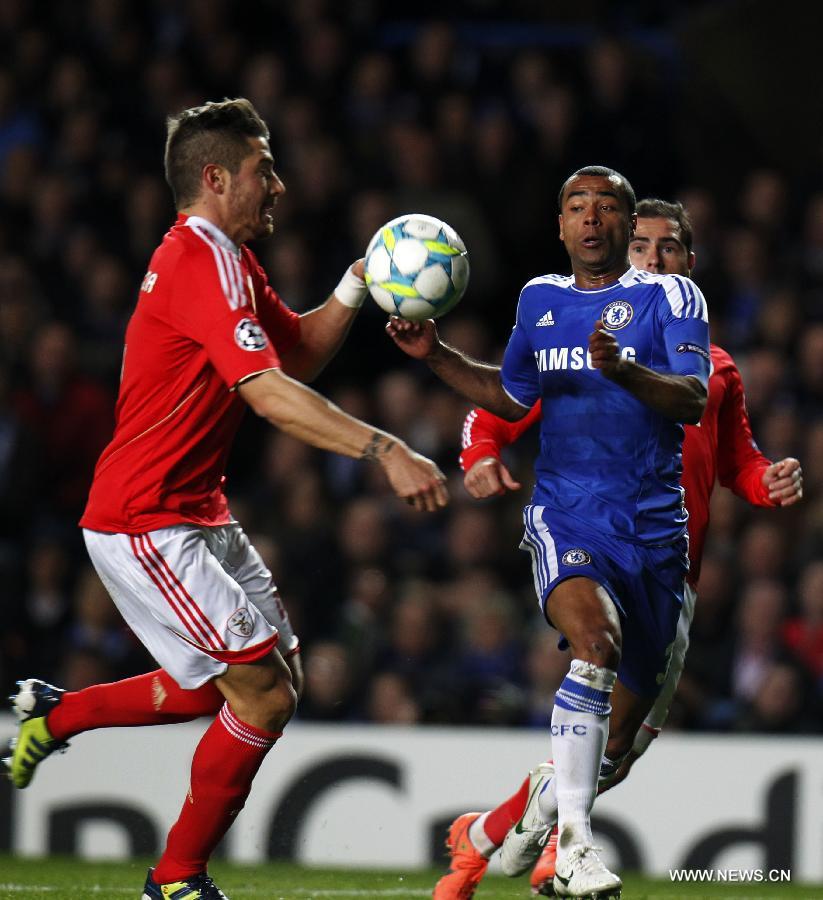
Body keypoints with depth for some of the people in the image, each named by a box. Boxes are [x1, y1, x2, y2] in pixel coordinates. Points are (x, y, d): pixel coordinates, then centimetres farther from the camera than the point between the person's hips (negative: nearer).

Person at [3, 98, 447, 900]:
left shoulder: (227, 262, 14)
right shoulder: (205, 263, -19)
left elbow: (300, 352, 20)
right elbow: (268, 391, -29)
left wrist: (355, 286, 3)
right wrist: (385, 451, -35)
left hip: (196, 515, 11)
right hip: (145, 524, -11)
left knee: (271, 676, 14)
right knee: (263, 695, -11)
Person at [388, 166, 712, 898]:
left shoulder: (670, 296, 0)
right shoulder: (540, 300, 12)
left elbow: (693, 401, -15)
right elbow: (512, 398, 27)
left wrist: (624, 370, -33)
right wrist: (436, 355, 14)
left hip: (654, 529, 0)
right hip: (565, 520, 0)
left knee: (619, 736, 7)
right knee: (596, 642, -32)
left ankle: (548, 806, 39)